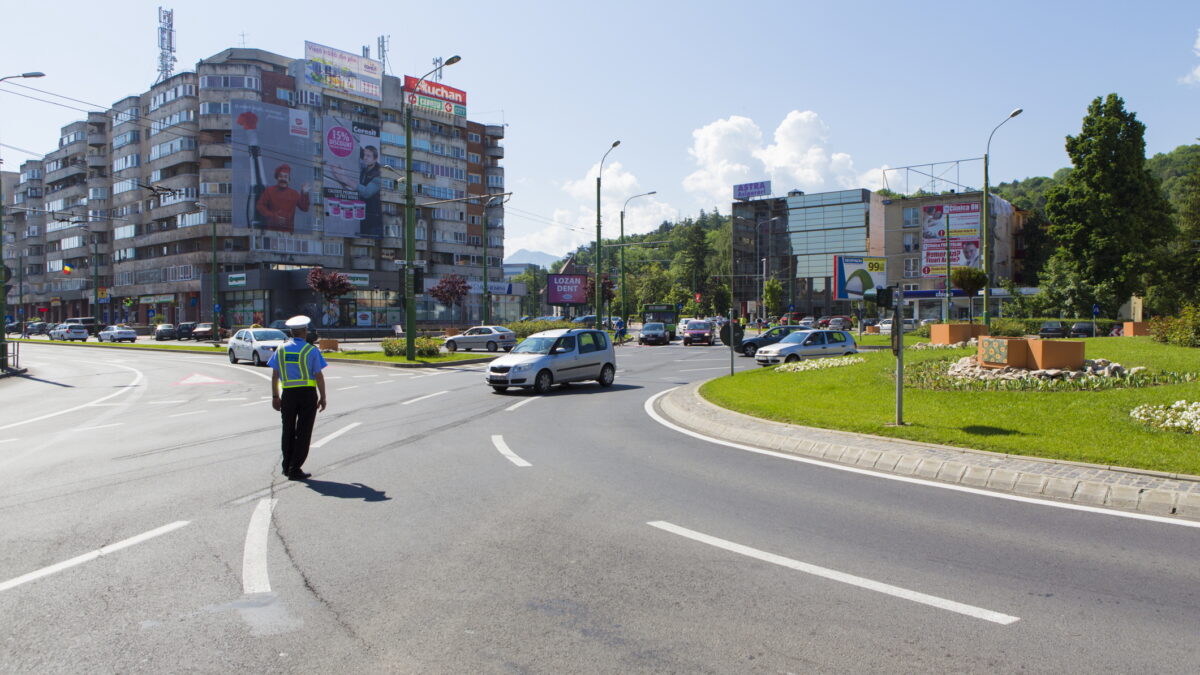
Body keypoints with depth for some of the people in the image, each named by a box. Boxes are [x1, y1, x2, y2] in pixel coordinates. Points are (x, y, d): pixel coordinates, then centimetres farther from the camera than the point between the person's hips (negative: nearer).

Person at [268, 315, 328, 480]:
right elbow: (319, 376, -9)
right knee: (303, 432, 3)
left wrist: (275, 396, 11)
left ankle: (287, 467, 26)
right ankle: (295, 470, 3)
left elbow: (274, 375, 4)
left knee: (288, 431, 16)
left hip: (288, 394, 4)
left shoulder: (281, 349, 4)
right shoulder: (311, 350, -8)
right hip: (308, 394, -4)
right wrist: (322, 397, -2)